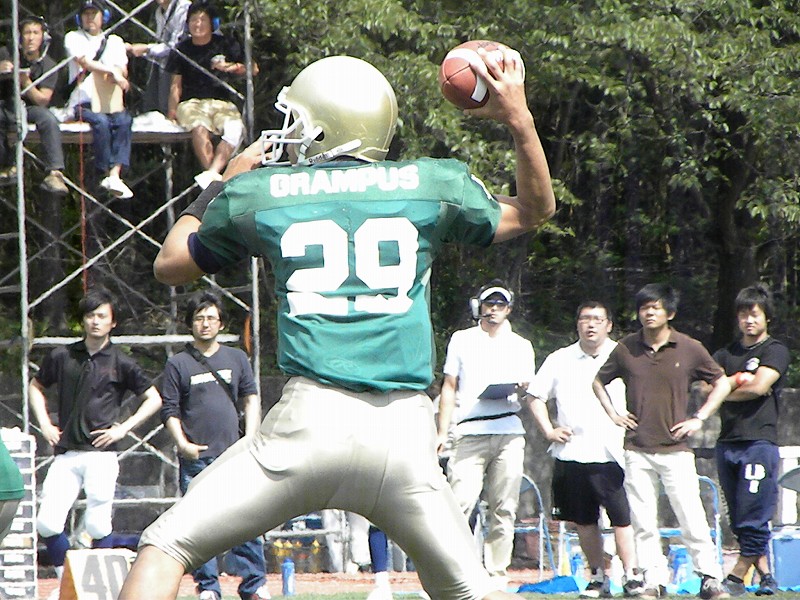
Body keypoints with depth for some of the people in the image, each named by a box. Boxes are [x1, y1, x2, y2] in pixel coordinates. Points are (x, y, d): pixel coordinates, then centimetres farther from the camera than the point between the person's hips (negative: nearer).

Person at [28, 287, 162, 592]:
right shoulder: (62, 356, 10)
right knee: (47, 523, -7)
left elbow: (154, 399, 8)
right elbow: (36, 387, 26)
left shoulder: (120, 363, 3)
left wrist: (123, 428, -1)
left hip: (101, 455, -3)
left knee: (98, 527, -6)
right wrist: (44, 424, 12)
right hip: (65, 455, 3)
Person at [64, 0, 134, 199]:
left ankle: (115, 175, -42)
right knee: (101, 121, -34)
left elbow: (123, 71, 8)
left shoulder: (115, 41, 21)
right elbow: (84, 61, -8)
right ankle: (106, 173, -29)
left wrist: (117, 74, -17)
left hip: (111, 103, 3)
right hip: (83, 102, -3)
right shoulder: (74, 38, 11)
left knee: (124, 120, -30)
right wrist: (113, 71, -20)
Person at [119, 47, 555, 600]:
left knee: (166, 549, 8)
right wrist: (520, 121, 29)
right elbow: (535, 210, 29)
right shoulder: (432, 185, 12)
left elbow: (171, 265, 28)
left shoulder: (257, 192, 10)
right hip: (406, 432, 2)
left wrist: (223, 184, 40)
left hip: (310, 425, -2)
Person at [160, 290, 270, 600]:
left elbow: (251, 399, 15)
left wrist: (250, 441, 3)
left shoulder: (237, 359, 14)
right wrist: (183, 444, -10)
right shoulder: (178, 364, 6)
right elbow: (169, 411, 5)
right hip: (196, 459, -2)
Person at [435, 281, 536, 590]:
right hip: (470, 433, -2)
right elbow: (449, 388, 14)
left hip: (510, 433, 2)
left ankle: (497, 576, 3)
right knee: (460, 503, -15)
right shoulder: (461, 340, 15)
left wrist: (521, 387, -8)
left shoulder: (521, 346, 19)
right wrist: (441, 433, 5)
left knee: (504, 508, -2)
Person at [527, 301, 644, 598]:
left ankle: (631, 575, -11)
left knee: (621, 517, -11)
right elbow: (534, 396, 18)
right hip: (572, 454, 3)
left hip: (612, 454, -3)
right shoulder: (560, 360, 12)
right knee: (585, 521, 6)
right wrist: (548, 430, 7)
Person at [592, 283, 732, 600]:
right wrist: (613, 413, 8)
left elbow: (722, 383, 10)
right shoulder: (626, 348, 4)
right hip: (637, 451, 2)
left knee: (692, 518, -6)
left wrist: (699, 418, 2)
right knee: (643, 522, 2)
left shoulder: (690, 349, -1)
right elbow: (599, 381, 20)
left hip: (675, 449, -2)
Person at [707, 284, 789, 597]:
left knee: (754, 520, -9)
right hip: (727, 443, 6)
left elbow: (760, 386, -10)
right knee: (739, 521, 6)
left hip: (759, 441, -6)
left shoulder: (776, 351, 3)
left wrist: (726, 391, 3)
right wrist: (738, 381, -6)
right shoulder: (726, 355, 19)